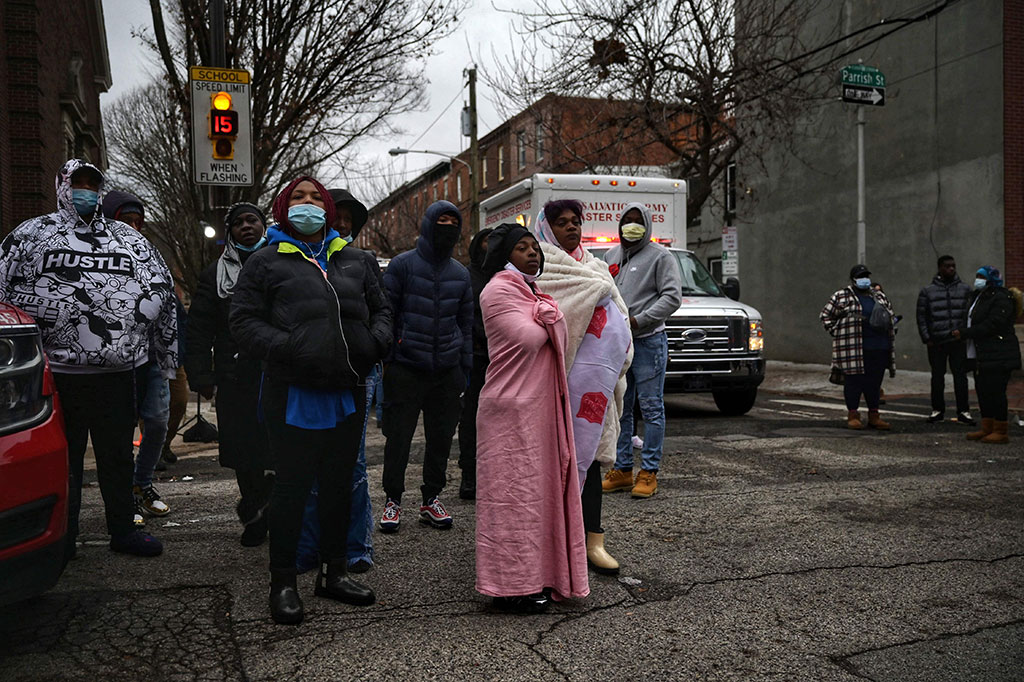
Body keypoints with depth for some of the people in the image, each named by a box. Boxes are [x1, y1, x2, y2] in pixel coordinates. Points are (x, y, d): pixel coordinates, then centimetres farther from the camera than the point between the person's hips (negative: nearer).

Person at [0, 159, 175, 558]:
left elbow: (162, 293, 16)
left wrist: (167, 356, 14)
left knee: (118, 454, 11)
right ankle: (62, 538, 19)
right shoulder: (32, 234, 6)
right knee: (62, 457, 6)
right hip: (57, 374, -2)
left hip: (118, 372, 3)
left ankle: (123, 530, 23)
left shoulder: (130, 240, 14)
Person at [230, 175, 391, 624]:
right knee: (292, 486, 1)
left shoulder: (351, 260, 16)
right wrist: (285, 348, -20)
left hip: (347, 394, 5)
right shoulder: (266, 262, 3)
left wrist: (376, 342, 1)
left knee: (339, 483, 13)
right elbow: (243, 321, -4)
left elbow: (380, 308, 23)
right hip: (293, 396, -5)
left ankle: (334, 571, 28)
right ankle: (283, 582, 15)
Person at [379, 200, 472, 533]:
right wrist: (384, 360, -7)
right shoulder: (402, 265, -1)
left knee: (441, 437, 9)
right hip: (406, 368, -4)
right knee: (398, 437, 2)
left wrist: (465, 369, 11)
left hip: (447, 370, 4)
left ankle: (431, 499, 24)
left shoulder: (461, 273, 12)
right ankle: (392, 500, 17)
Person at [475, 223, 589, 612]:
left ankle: (538, 574, 21)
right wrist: (548, 316, -2)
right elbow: (528, 339, -18)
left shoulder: (532, 292, 20)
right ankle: (513, 586, 4)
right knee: (514, 492, -4)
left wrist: (544, 314, 5)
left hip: (541, 405, 9)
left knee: (542, 488, 11)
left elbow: (556, 342, 18)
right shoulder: (498, 291, -8)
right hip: (512, 408, -9)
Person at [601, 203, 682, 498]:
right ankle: (621, 470, 19)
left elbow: (672, 297, -10)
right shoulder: (610, 256, 17)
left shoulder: (660, 256, -3)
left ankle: (649, 473, 2)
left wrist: (638, 321, -17)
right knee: (618, 408, 10)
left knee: (651, 408, -3)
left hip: (648, 342, -7)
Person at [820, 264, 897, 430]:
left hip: (879, 349, 5)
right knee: (854, 382, -1)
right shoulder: (842, 297, 0)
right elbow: (825, 315, 2)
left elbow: (890, 315, 29)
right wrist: (837, 332, -5)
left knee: (874, 383, 9)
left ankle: (874, 416, 17)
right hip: (853, 349, -5)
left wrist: (891, 334, 13)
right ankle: (853, 416, 8)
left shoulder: (879, 297, 17)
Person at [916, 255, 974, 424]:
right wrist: (926, 339, -4)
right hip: (936, 342, 0)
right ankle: (937, 410, 17)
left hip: (959, 342, 0)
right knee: (937, 377, 7)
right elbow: (921, 317, 4)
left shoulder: (965, 290, 8)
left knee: (960, 376, 0)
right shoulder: (927, 292, 4)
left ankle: (963, 411, 5)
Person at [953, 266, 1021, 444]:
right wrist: (962, 332, 0)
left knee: (995, 392, -7)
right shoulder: (979, 296, 18)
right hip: (981, 356, 10)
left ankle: (1001, 431, 0)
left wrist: (964, 333, -20)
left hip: (998, 356, -10)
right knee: (982, 391, 12)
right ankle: (987, 428, 20)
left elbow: (991, 325, -22)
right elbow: (973, 322, 21)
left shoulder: (1001, 298, -13)